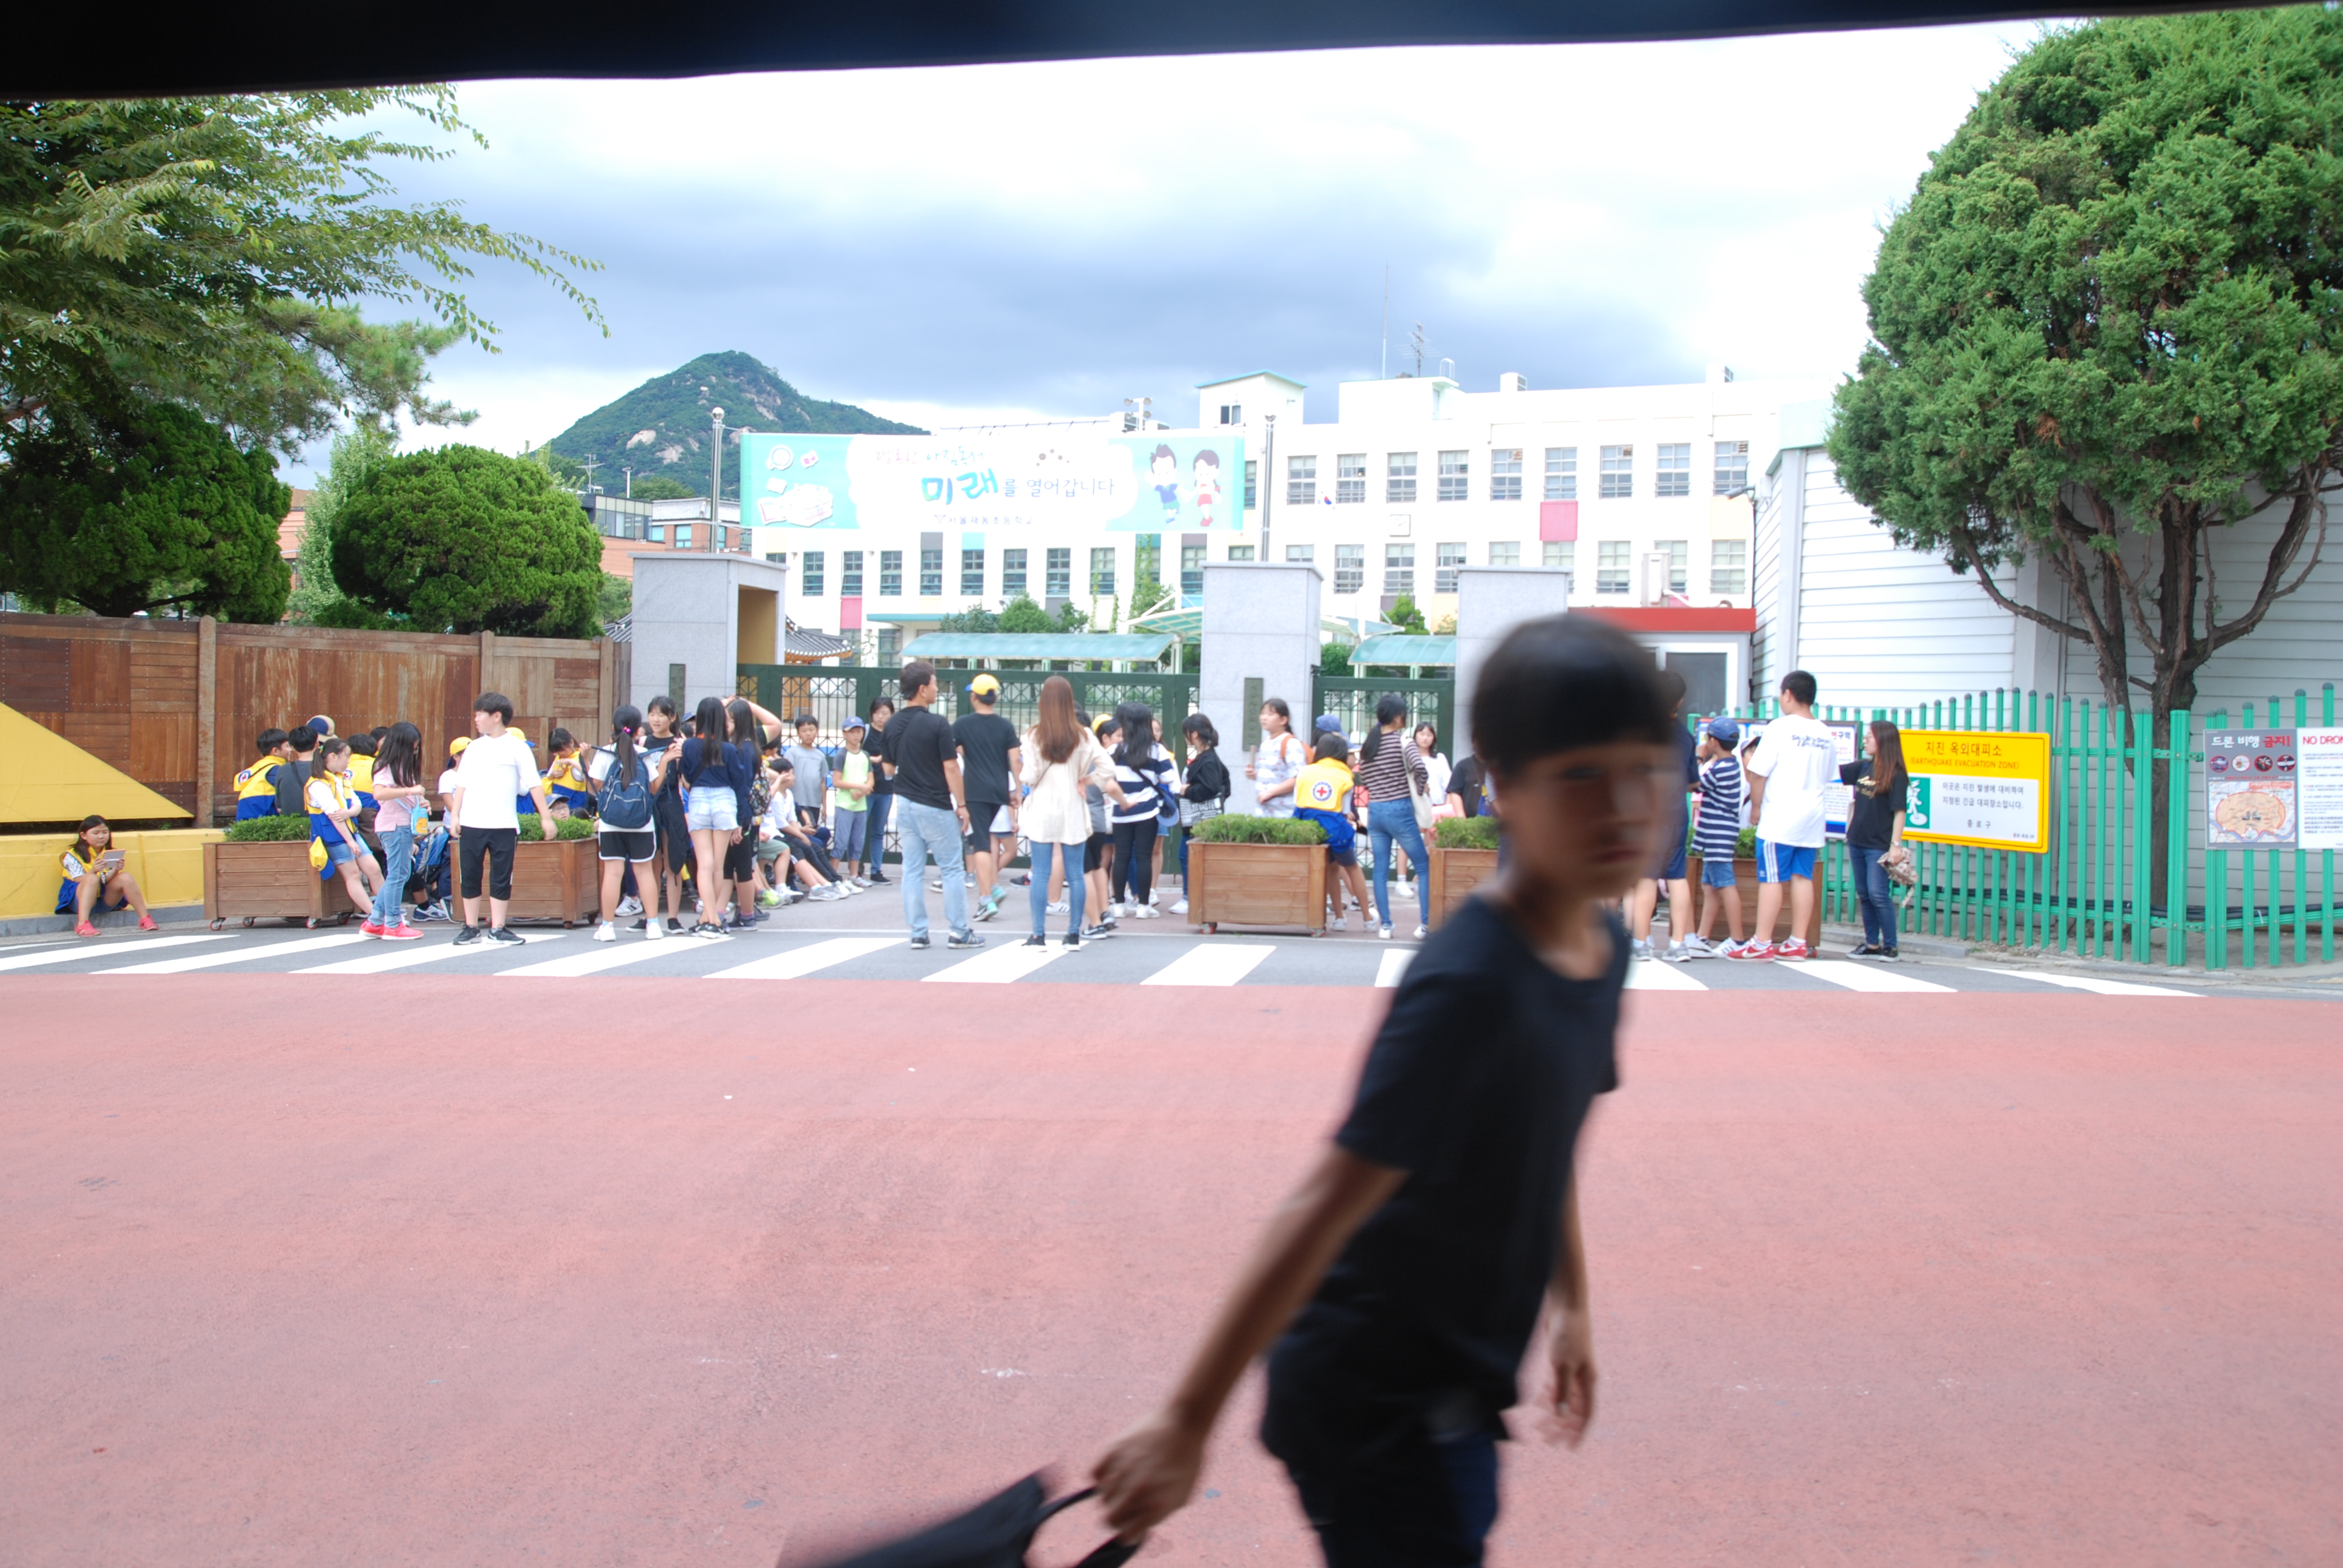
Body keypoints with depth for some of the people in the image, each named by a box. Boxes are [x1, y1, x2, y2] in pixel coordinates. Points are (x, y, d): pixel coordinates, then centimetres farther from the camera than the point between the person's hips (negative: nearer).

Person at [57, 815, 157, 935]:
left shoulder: (109, 854, 9)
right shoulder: (73, 855, -5)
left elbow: (107, 881, -2)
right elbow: (80, 881, -16)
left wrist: (115, 870, -21)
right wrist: (93, 870, -33)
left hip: (105, 900, 4)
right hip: (80, 901, -4)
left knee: (125, 877, -19)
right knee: (92, 878, -34)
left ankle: (145, 919, -22)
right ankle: (82, 924, -50)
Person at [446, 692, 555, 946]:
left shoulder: (517, 747, -1)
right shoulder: (474, 748, 10)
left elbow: (534, 784, -3)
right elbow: (462, 784, 11)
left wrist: (546, 818, -7)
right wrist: (454, 815, 2)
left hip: (503, 825, -3)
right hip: (471, 823, 3)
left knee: (501, 877, 2)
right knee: (469, 876, 6)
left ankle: (497, 929, 9)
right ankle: (471, 928, 15)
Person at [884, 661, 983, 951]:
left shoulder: (892, 726, 4)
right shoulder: (937, 724, -14)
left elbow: (889, 769, 11)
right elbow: (950, 767, -14)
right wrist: (961, 805, -8)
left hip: (905, 804, 6)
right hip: (935, 806, -6)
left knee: (912, 870, 8)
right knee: (951, 870, 3)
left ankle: (918, 933, 9)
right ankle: (959, 932, 5)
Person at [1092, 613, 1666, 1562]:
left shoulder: (1604, 951, 0)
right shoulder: (1466, 984, -26)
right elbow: (1326, 1209, -27)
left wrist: (1569, 1305, 25)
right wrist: (1186, 1422, -26)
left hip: (1452, 1394, 8)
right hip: (1374, 1403, -8)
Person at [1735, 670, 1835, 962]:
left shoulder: (1780, 728, -10)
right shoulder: (1826, 735, 8)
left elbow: (1759, 773, -9)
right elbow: (1829, 778, 15)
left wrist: (1756, 806, 3)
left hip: (1779, 818, -6)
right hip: (1813, 818, 6)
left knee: (1771, 878, -4)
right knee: (1803, 877, 8)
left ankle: (1761, 944, -3)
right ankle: (1798, 943, 10)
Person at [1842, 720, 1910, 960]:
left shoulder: (1896, 775, -10)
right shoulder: (1864, 768, 8)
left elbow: (1899, 812, -13)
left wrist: (1896, 845, -17)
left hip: (1879, 846, -7)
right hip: (1857, 842, 7)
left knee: (1878, 895, -9)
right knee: (1864, 895, 9)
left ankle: (1891, 947, -2)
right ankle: (1872, 945, 16)